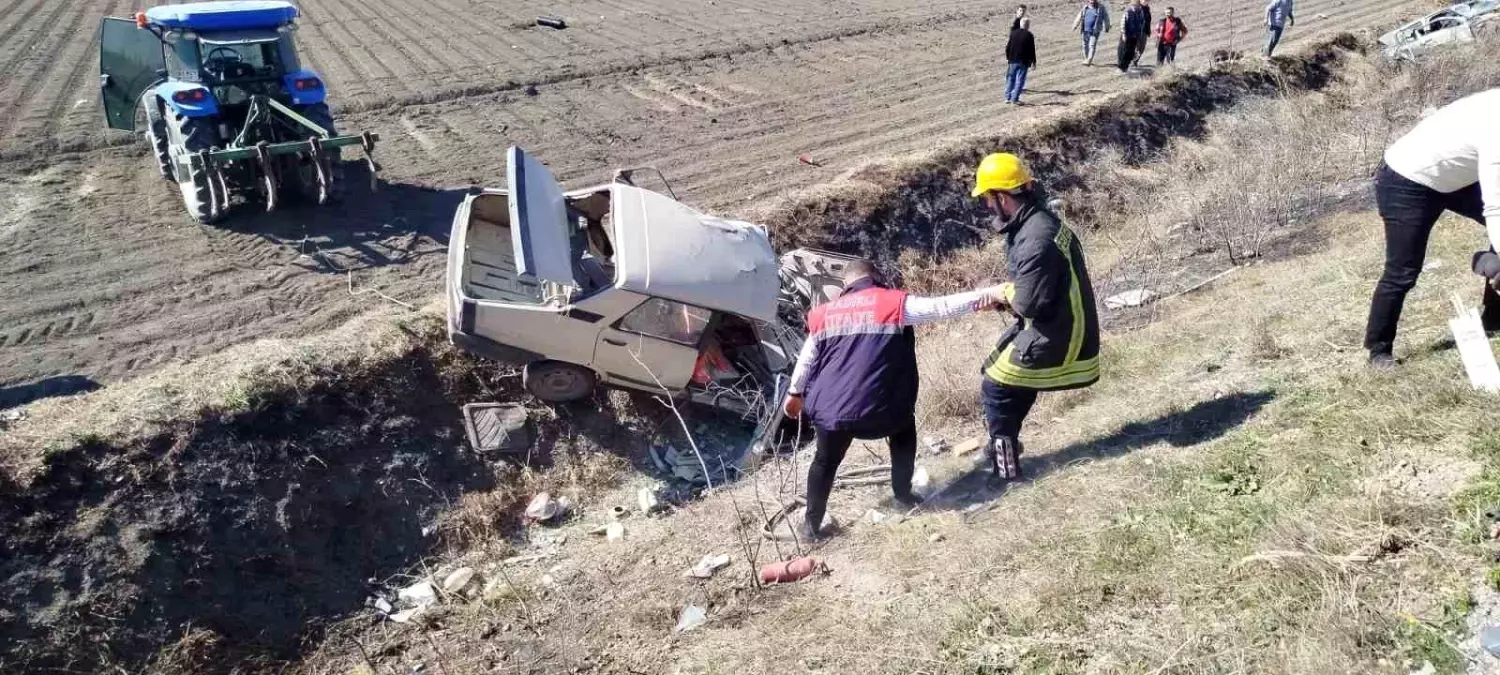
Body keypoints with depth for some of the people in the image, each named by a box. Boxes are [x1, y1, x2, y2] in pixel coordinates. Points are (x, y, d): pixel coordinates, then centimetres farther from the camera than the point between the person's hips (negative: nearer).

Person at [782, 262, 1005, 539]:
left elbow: (806, 359, 18)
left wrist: (794, 393, 31)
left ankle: (812, 524, 24)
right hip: (881, 404, -3)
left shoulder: (825, 313, 11)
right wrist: (988, 294, -8)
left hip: (832, 407, 3)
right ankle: (903, 493, 37)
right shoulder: (894, 303, -2)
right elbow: (941, 307, -10)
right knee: (904, 435, 28)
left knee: (825, 462, 19)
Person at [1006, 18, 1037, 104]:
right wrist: (1033, 61, 1)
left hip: (1013, 60, 5)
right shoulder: (1029, 35, -10)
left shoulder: (1013, 33, 3)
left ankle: (1008, 97, 13)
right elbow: (1032, 50, -7)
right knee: (1020, 80, -2)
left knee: (1010, 79, 12)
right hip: (1024, 62, -4)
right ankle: (1015, 98, -6)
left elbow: (1008, 46, 7)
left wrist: (1007, 57, 17)